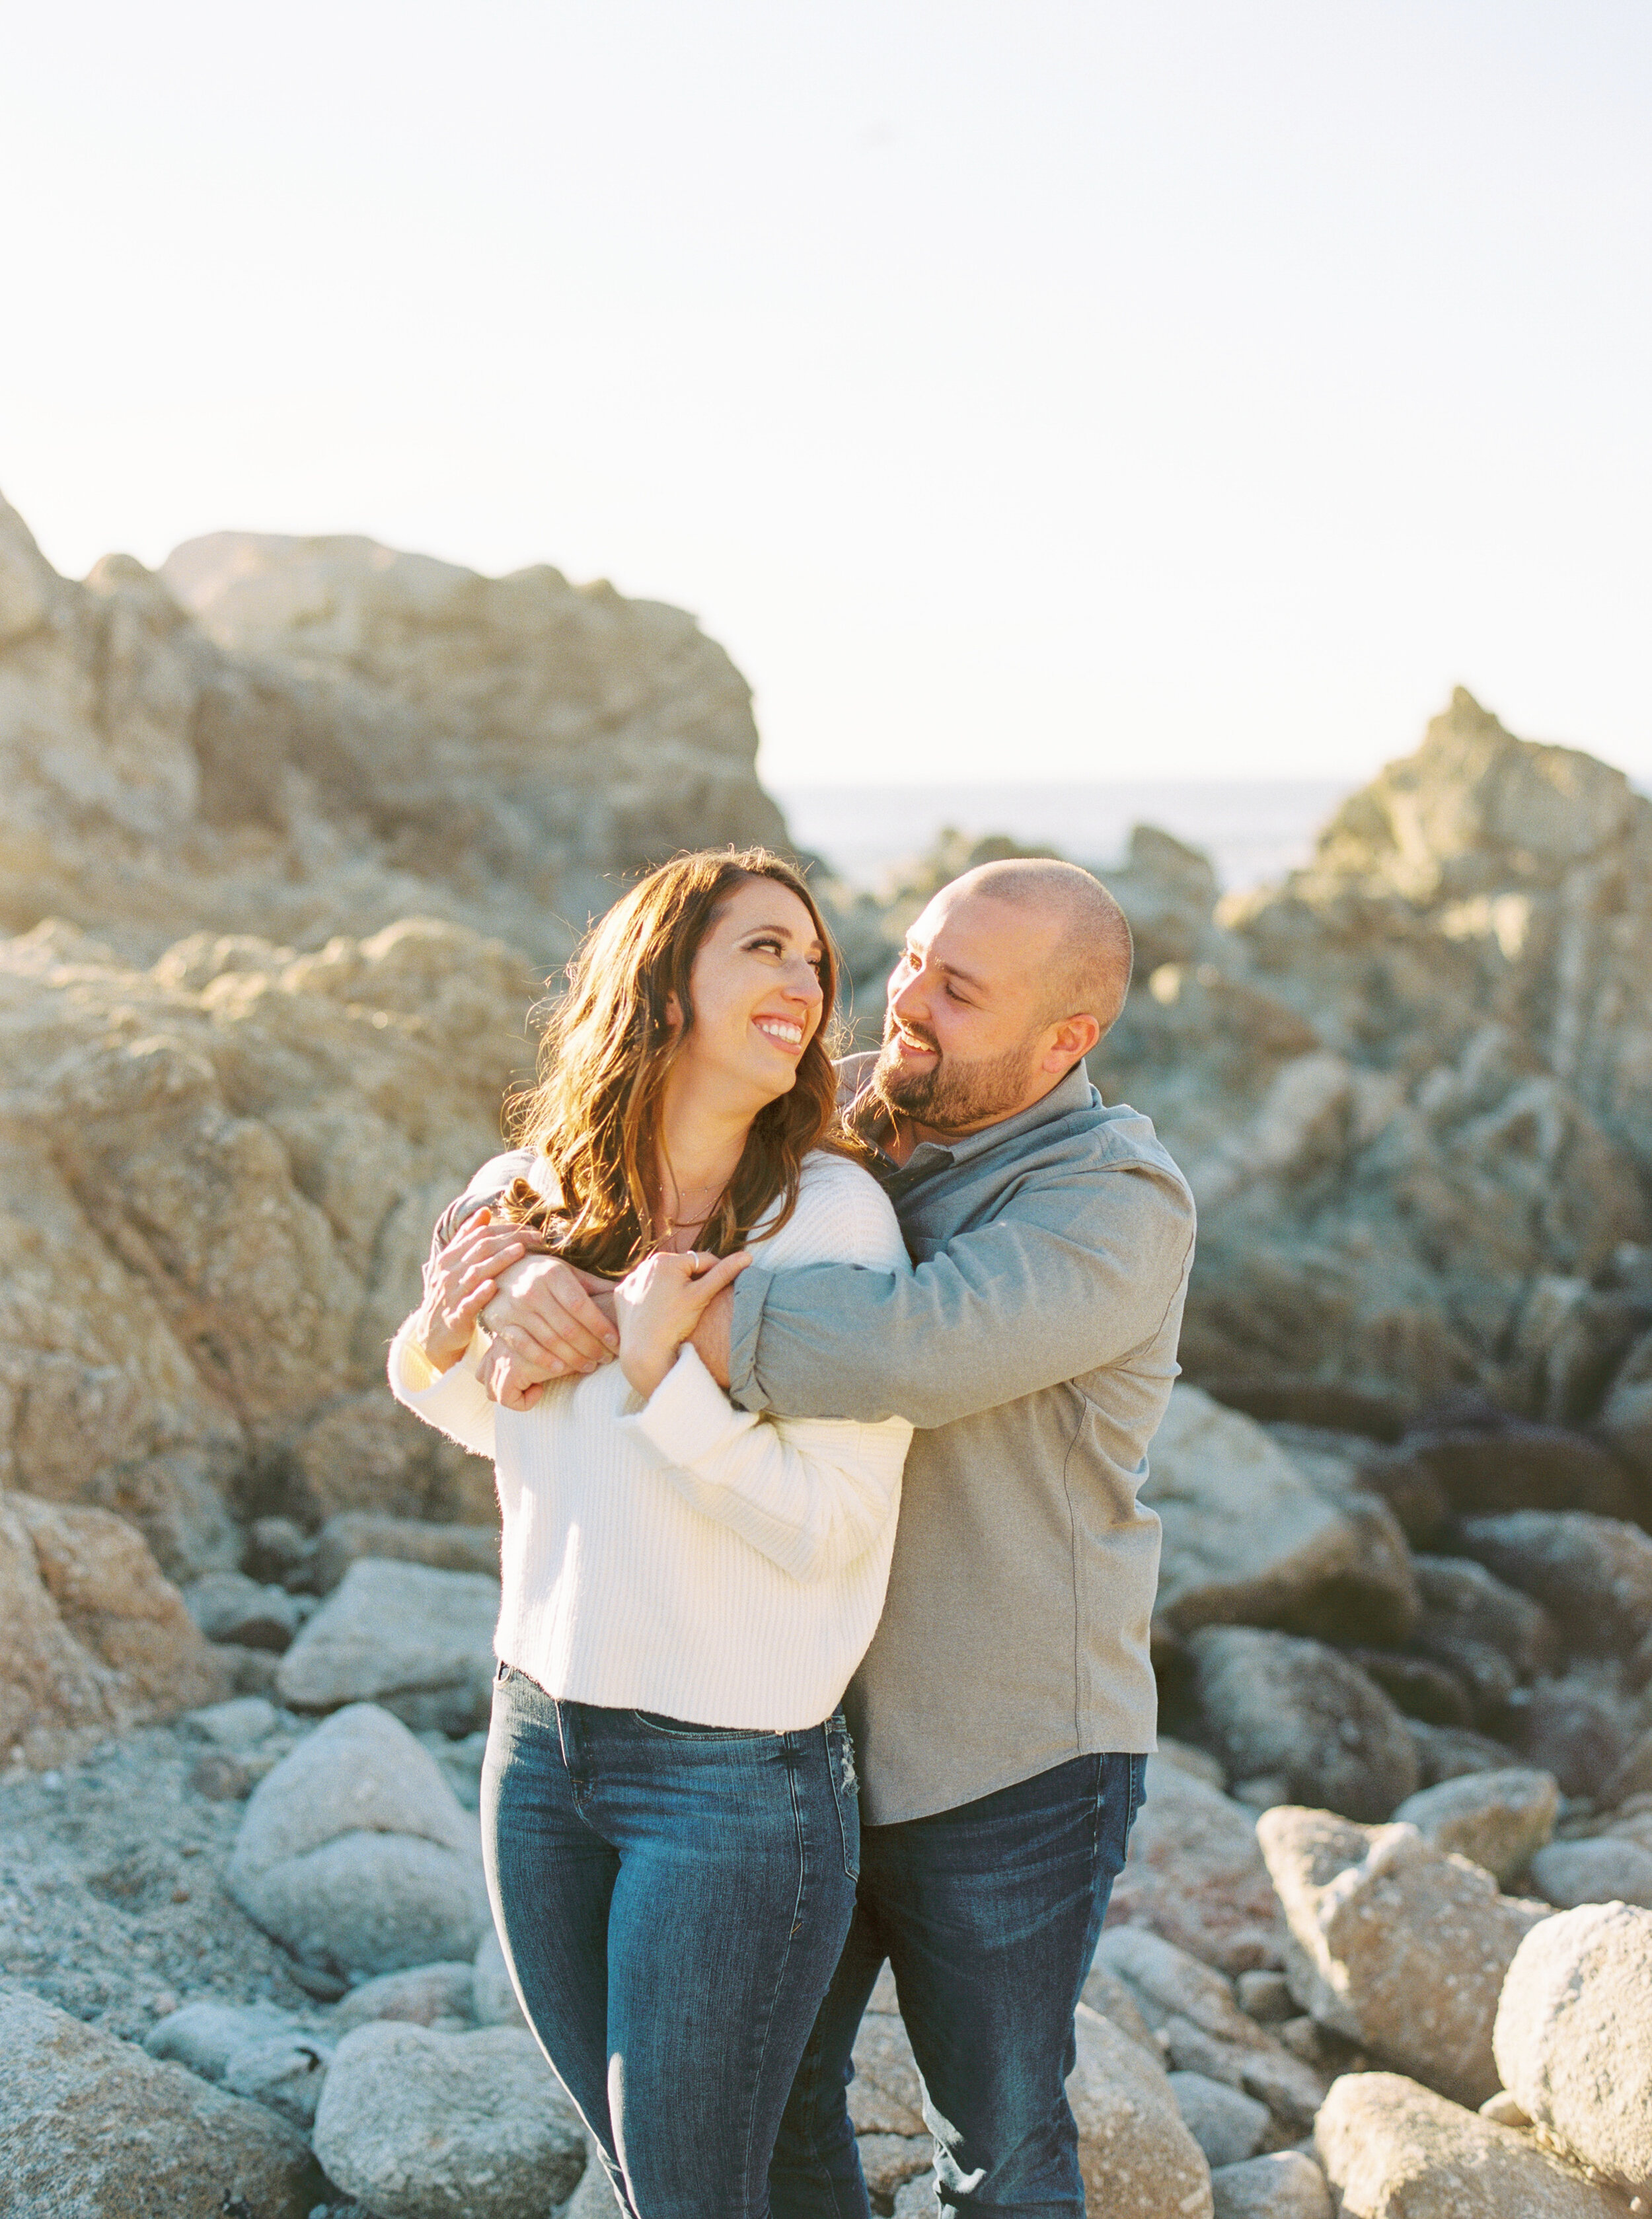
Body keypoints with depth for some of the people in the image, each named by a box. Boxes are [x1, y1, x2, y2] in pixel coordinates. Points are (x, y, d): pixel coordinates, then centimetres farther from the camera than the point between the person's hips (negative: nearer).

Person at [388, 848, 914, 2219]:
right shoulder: (532, 1203, -2)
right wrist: (441, 1352, -5)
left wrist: (659, 1372, -26)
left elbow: (820, 1530, -18)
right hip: (540, 1740, 5)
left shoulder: (833, 1222, -17)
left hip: (736, 1778, -5)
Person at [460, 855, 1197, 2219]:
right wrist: (536, 1274, -23)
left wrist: (614, 1322, -34)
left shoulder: (1116, 1207, -22)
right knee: (767, 2095, 19)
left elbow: (902, 1352, -39)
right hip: (808, 1728, 6)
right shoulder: (831, 1120, 0)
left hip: (1002, 1774, -6)